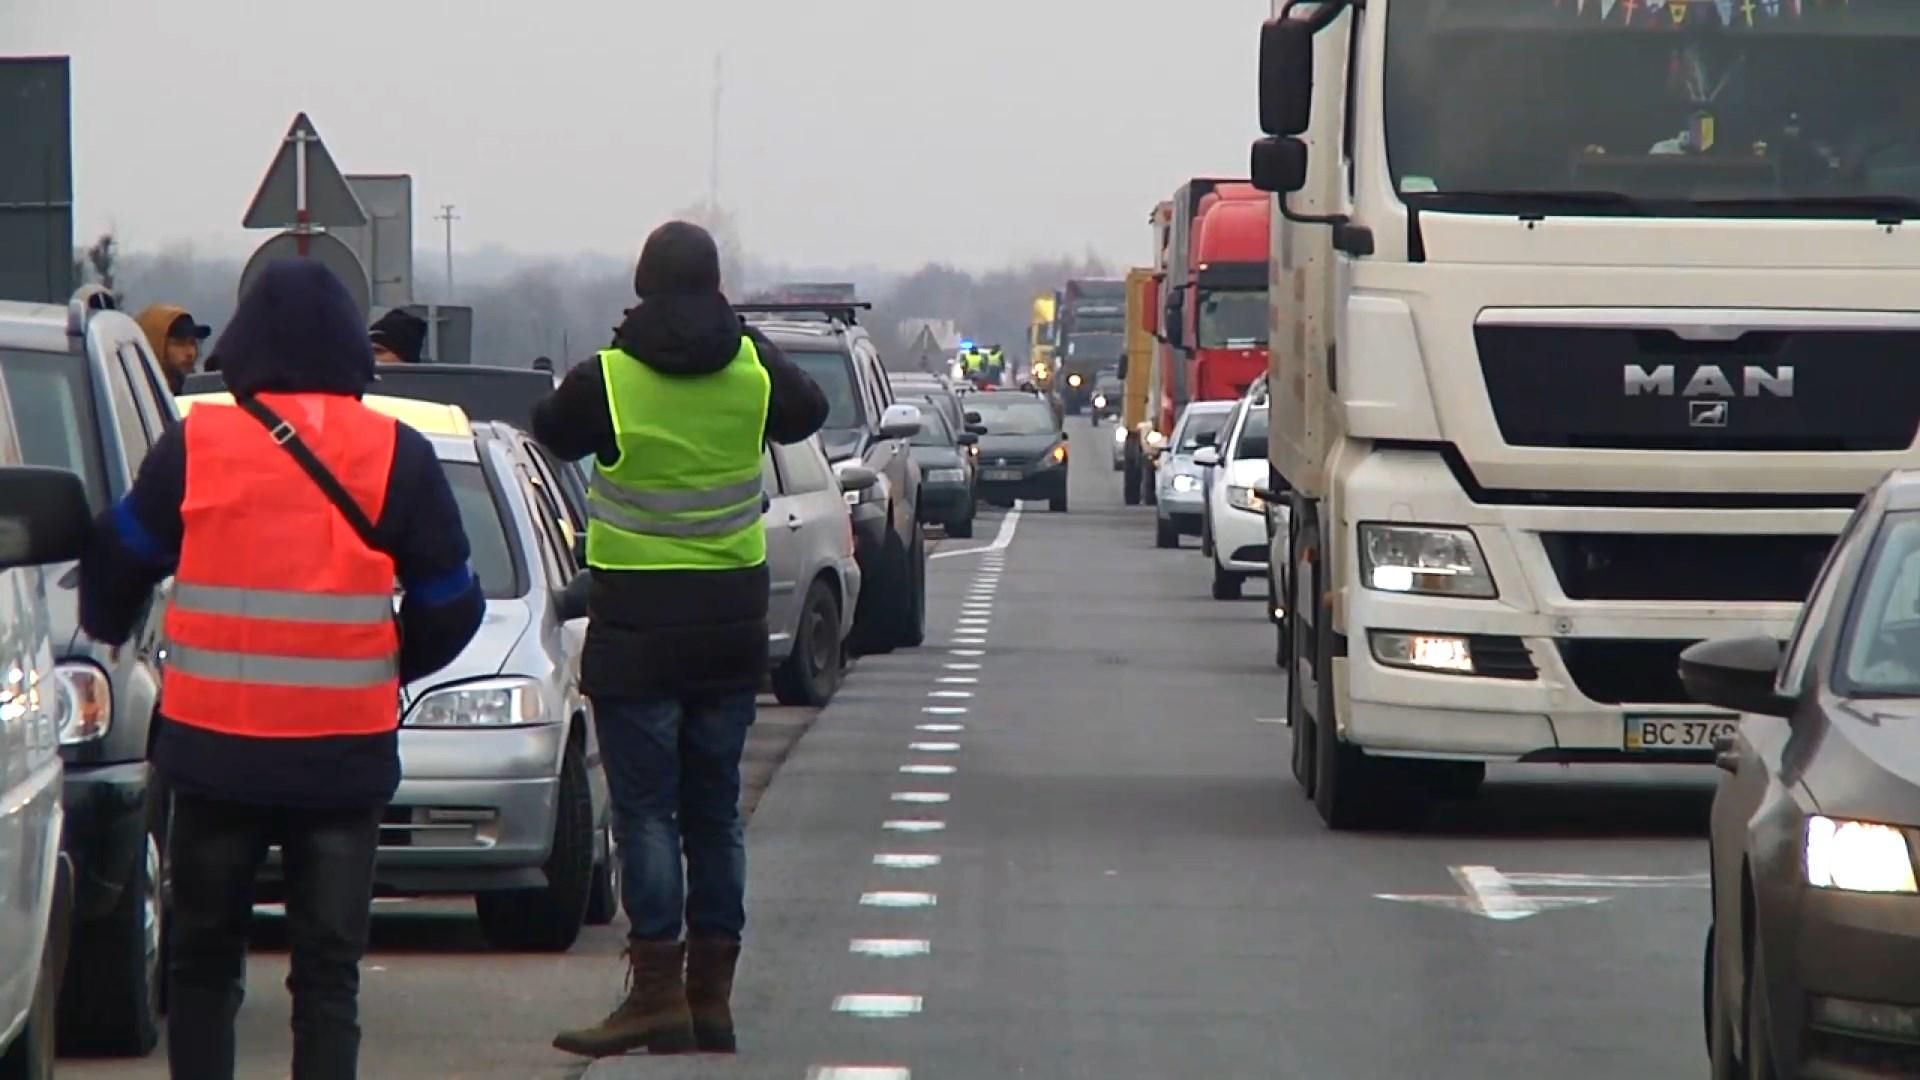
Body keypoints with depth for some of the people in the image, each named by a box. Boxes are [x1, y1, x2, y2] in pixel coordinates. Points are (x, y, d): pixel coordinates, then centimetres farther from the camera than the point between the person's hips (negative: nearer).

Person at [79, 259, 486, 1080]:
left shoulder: (193, 447, -3)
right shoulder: (397, 458, -2)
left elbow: (117, 567, 8)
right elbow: (450, 609, 4)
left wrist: (107, 641, 29)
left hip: (216, 749, 0)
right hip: (346, 756, 0)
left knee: (203, 959, 13)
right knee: (329, 972, 4)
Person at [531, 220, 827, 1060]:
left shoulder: (607, 381, -13)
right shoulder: (753, 370, -2)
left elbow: (552, 432, 6)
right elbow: (807, 413, 19)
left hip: (637, 621, -4)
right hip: (731, 621, 4)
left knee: (645, 809, -2)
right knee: (715, 809, 10)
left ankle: (657, 994, -8)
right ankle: (711, 994, 12)